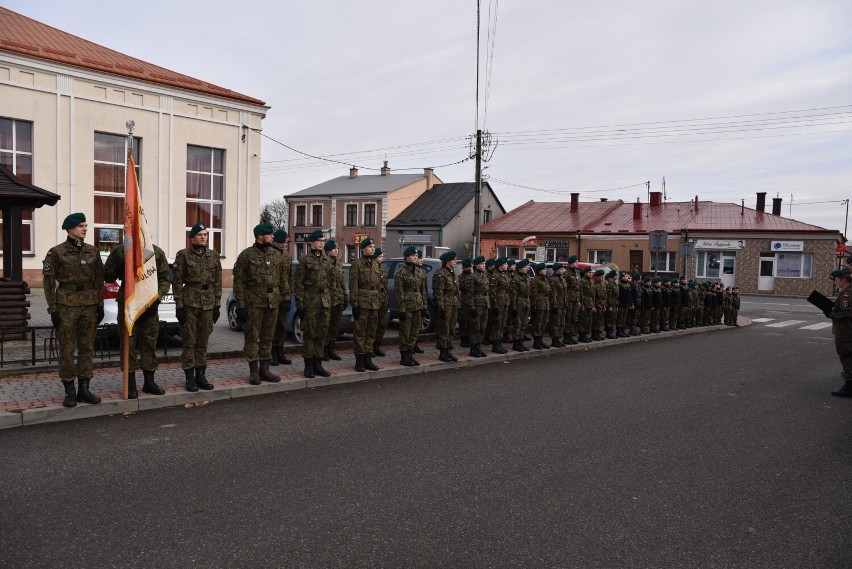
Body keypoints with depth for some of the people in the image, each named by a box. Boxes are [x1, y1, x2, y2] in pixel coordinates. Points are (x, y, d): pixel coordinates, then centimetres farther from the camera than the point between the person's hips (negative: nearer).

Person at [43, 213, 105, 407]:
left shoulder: (92, 251, 8)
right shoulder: (56, 252, -3)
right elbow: (49, 282, -2)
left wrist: (100, 305, 7)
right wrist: (53, 309, -7)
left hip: (89, 305, 4)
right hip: (67, 305, -4)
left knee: (87, 348, 6)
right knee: (67, 349, 0)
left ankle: (84, 389, 14)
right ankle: (69, 391, 9)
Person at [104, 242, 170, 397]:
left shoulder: (157, 252, 4)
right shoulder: (120, 252, 3)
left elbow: (165, 278, 5)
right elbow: (107, 277, 7)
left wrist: (157, 298, -9)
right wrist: (118, 265, -13)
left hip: (150, 304, 1)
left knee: (150, 342, 6)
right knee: (129, 344, 1)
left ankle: (149, 382, 17)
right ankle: (131, 384, 8)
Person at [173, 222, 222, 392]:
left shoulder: (214, 256, 9)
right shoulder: (183, 255, -2)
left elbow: (217, 282, 11)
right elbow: (177, 282, -4)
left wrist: (217, 305, 7)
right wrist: (179, 306, -8)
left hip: (208, 305, 4)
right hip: (190, 304, -4)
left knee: (203, 342, 9)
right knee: (189, 342, 0)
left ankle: (201, 375, 17)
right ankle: (190, 378, 6)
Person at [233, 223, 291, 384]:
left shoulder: (276, 255, 10)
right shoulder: (246, 255, -5)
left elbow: (283, 276, 18)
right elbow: (239, 282, -6)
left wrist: (279, 293, 9)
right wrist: (241, 305, -10)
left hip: (273, 303, 5)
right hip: (254, 303, -5)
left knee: (268, 337, 10)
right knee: (252, 337, 1)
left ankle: (264, 369, 19)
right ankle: (254, 371, 9)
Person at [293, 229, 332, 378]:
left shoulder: (326, 260, 14)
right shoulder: (305, 260, -4)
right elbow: (298, 283, -7)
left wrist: (330, 300, 14)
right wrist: (299, 303, -13)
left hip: (325, 301, 6)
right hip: (310, 301, -6)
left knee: (322, 334, 7)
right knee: (310, 334, -1)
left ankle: (317, 364, 16)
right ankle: (309, 365, 7)